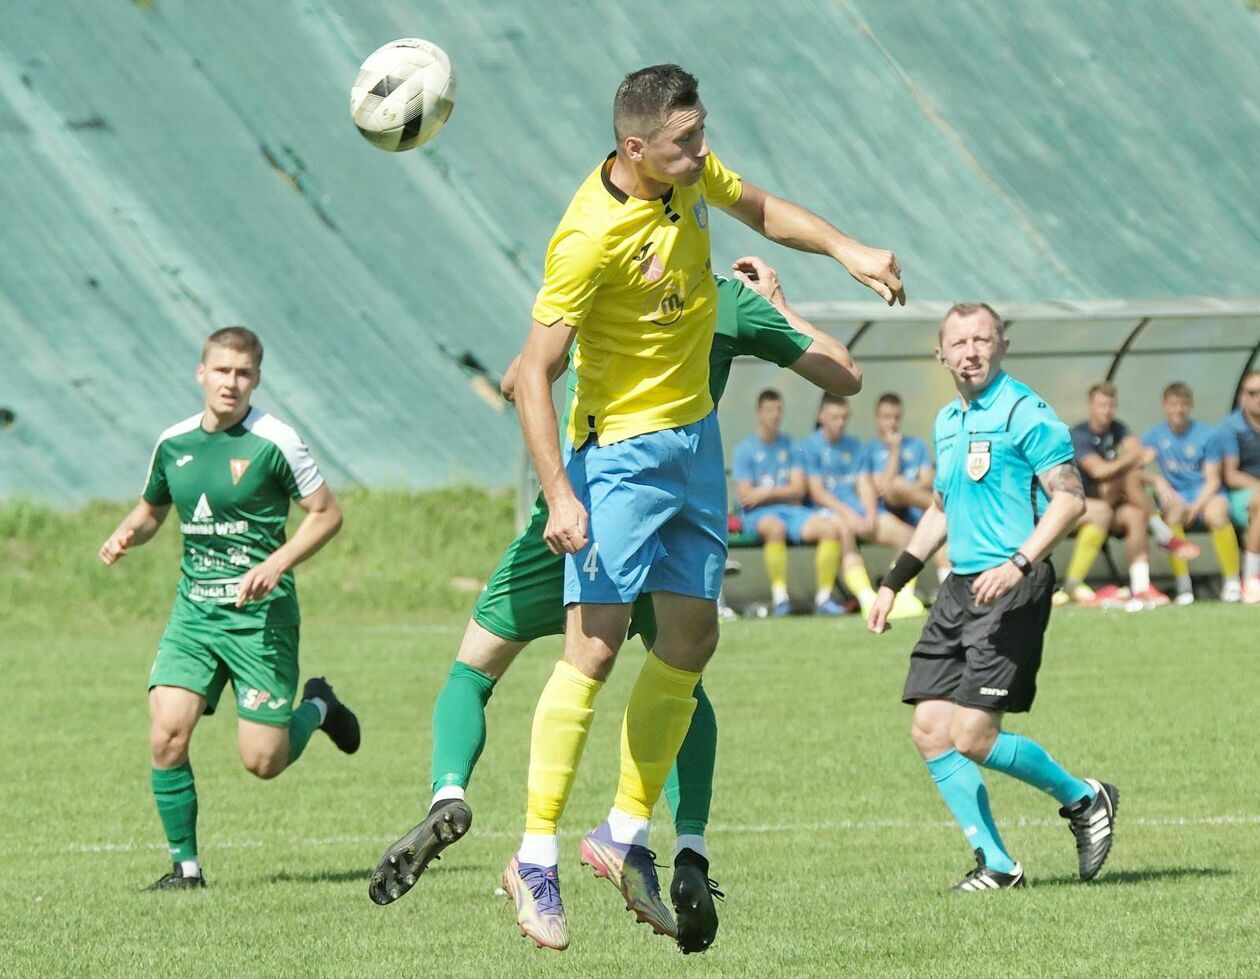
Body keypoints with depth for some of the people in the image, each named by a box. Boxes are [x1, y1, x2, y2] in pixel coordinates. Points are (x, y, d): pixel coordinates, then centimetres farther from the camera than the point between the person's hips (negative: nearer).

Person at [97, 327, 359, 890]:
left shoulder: (273, 441, -8)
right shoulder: (173, 443, 6)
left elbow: (327, 514, -3)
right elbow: (151, 509, 22)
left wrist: (277, 562, -18)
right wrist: (127, 535, -1)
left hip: (260, 612, -4)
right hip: (193, 610, 4)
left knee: (262, 761, -4)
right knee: (166, 733, -14)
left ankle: (316, 707, 29)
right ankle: (185, 864, 0)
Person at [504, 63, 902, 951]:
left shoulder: (691, 175, -3)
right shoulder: (590, 237, -26)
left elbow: (757, 208, 20)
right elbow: (534, 371, -23)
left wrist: (848, 251, 8)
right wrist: (560, 496, -28)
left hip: (696, 437, 8)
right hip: (622, 449, -8)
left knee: (690, 643, 9)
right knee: (596, 647, -12)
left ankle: (626, 837, 21)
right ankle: (536, 860, -6)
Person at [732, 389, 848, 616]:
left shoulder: (790, 447, 16)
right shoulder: (746, 449, 4)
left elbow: (799, 490, 8)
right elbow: (745, 496, -5)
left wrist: (767, 493, -4)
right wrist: (783, 492, -3)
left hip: (793, 511, 4)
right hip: (758, 514, -4)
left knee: (831, 526, -21)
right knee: (775, 527, -40)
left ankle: (824, 597, -18)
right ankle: (779, 597, -39)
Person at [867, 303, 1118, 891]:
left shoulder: (1025, 413, -9)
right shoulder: (947, 421, 17)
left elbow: (1070, 498, -14)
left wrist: (1019, 564, -25)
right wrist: (894, 581, 25)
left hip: (1012, 590, -8)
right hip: (958, 588, 8)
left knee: (972, 737, -13)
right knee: (929, 730, 0)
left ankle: (1083, 799, 10)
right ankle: (995, 864, 7)